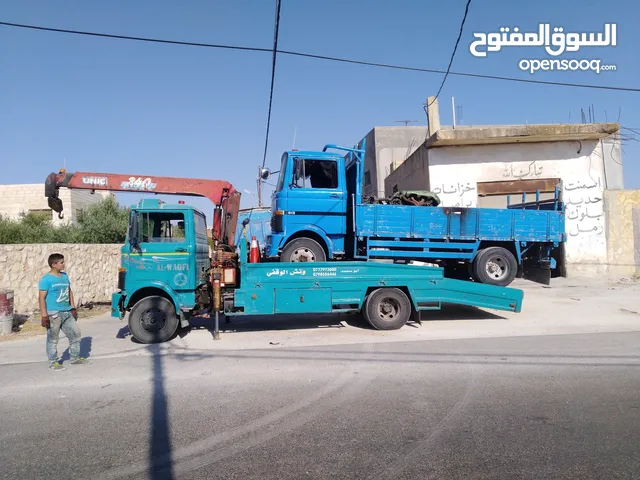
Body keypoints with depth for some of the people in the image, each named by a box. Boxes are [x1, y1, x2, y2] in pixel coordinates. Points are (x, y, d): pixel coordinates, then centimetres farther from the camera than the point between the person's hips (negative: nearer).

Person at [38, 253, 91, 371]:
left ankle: (75, 358, 23)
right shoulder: (46, 279, -11)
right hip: (53, 314, -7)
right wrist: (44, 316, -18)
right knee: (53, 339, 4)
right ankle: (53, 362, 17)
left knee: (75, 334, 10)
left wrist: (73, 308, 16)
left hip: (67, 312, 7)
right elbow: (41, 298, -13)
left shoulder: (65, 276, 10)